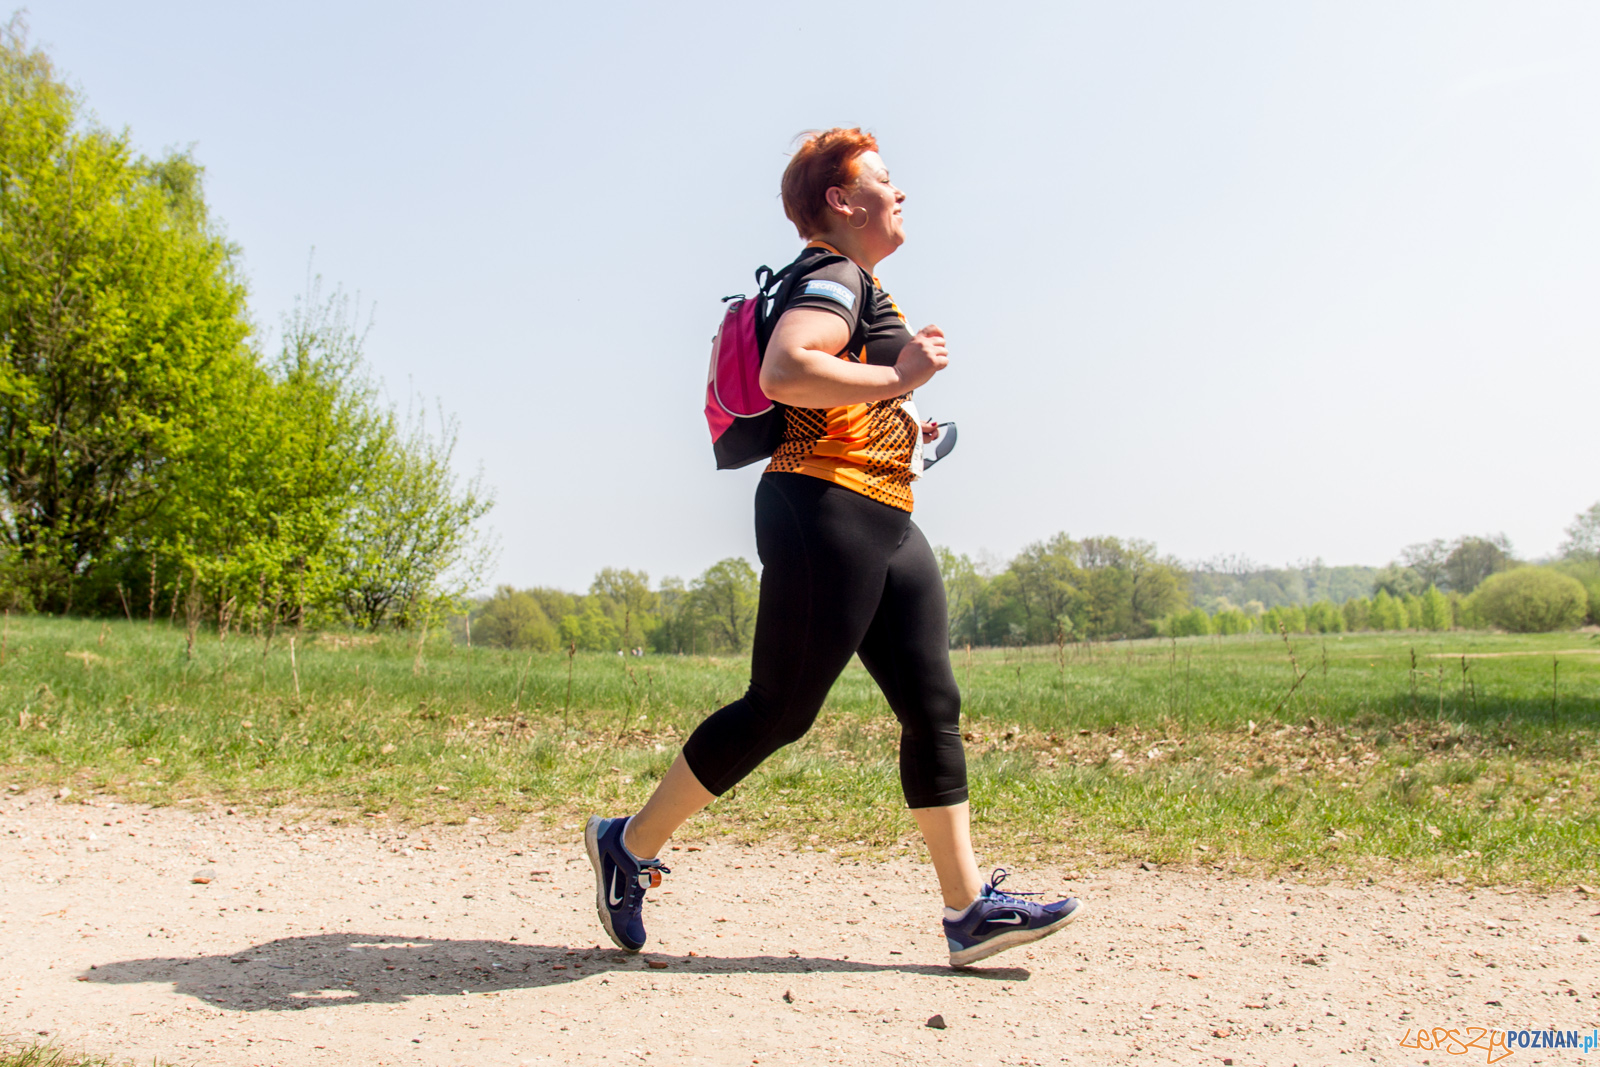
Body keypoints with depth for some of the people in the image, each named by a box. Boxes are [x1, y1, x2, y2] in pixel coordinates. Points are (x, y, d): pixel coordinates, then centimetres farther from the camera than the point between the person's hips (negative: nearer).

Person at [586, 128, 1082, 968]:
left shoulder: (859, 285, 25)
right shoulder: (832, 275, -8)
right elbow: (784, 372, -28)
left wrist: (896, 415, 25)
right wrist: (897, 378, -21)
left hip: (886, 527, 10)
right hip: (825, 513, -10)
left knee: (933, 708, 5)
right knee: (778, 712, -6)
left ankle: (968, 907, 7)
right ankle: (630, 844, 8)